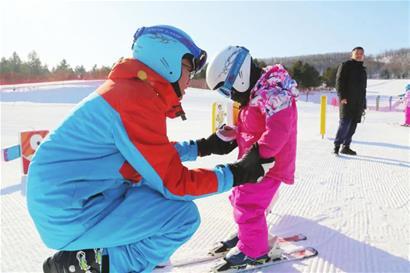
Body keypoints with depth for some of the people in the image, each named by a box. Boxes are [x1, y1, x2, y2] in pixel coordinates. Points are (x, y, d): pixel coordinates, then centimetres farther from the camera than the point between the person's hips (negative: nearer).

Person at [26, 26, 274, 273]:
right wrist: (237, 174, -8)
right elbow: (174, 184, -19)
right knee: (185, 216, -13)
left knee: (158, 183, 21)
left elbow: (156, 153, 20)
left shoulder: (128, 88, 9)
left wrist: (204, 147, 21)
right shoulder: (139, 100, -21)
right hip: (69, 214, -10)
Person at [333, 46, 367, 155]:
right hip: (347, 101, -7)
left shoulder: (363, 69, 23)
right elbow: (339, 81, -8)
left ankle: (346, 146, 12)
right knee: (345, 123, -13)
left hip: (358, 103, 7)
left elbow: (363, 88, 24)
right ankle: (337, 145, -6)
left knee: (352, 125, 5)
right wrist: (342, 96, -20)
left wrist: (363, 105, 19)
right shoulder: (346, 65, 2)